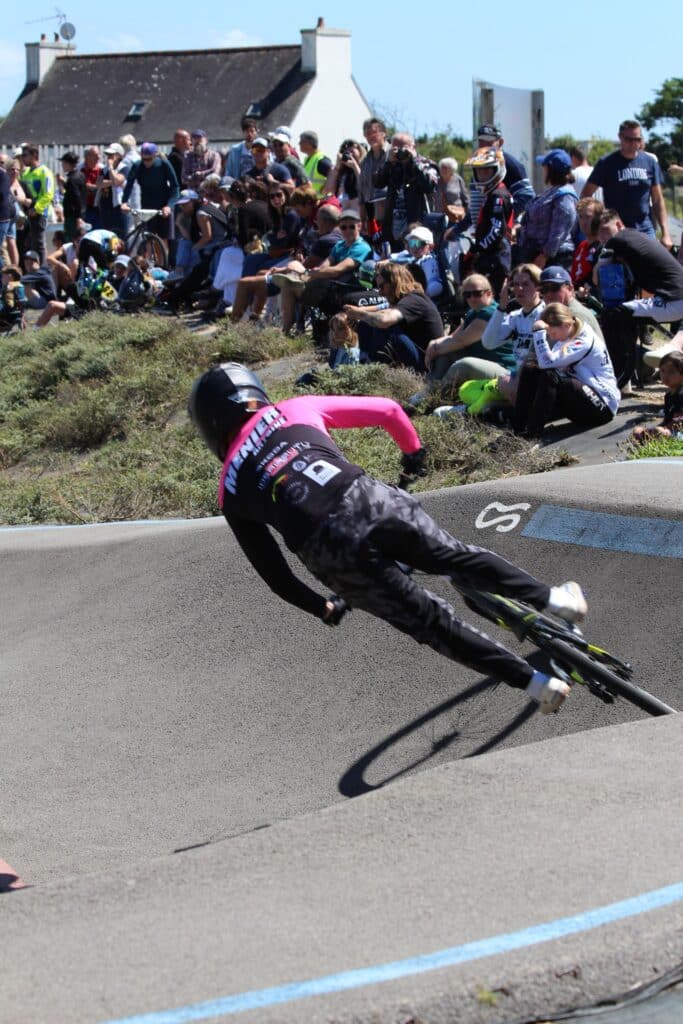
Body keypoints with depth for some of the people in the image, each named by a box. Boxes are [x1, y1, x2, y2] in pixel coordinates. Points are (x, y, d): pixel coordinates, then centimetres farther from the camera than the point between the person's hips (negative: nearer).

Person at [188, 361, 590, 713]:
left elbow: (274, 574, 21)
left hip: (330, 553, 0)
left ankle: (536, 682, 13)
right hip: (369, 500, 0)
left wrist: (323, 608, 35)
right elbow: (387, 410, 23)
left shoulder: (232, 493, 22)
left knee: (431, 622, 13)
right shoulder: (296, 410, 23)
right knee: (458, 557, 27)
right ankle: (552, 599, 29)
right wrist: (414, 452, 42)